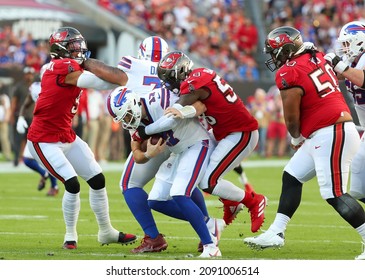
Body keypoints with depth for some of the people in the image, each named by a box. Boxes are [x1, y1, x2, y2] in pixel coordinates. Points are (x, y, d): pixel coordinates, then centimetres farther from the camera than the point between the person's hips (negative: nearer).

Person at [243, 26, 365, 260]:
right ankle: (275, 234, 19)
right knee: (292, 177, 15)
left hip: (331, 135, -10)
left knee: (334, 194, -9)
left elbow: (292, 118, -8)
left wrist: (296, 139, 11)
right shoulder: (318, 58, 9)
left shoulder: (290, 74, -14)